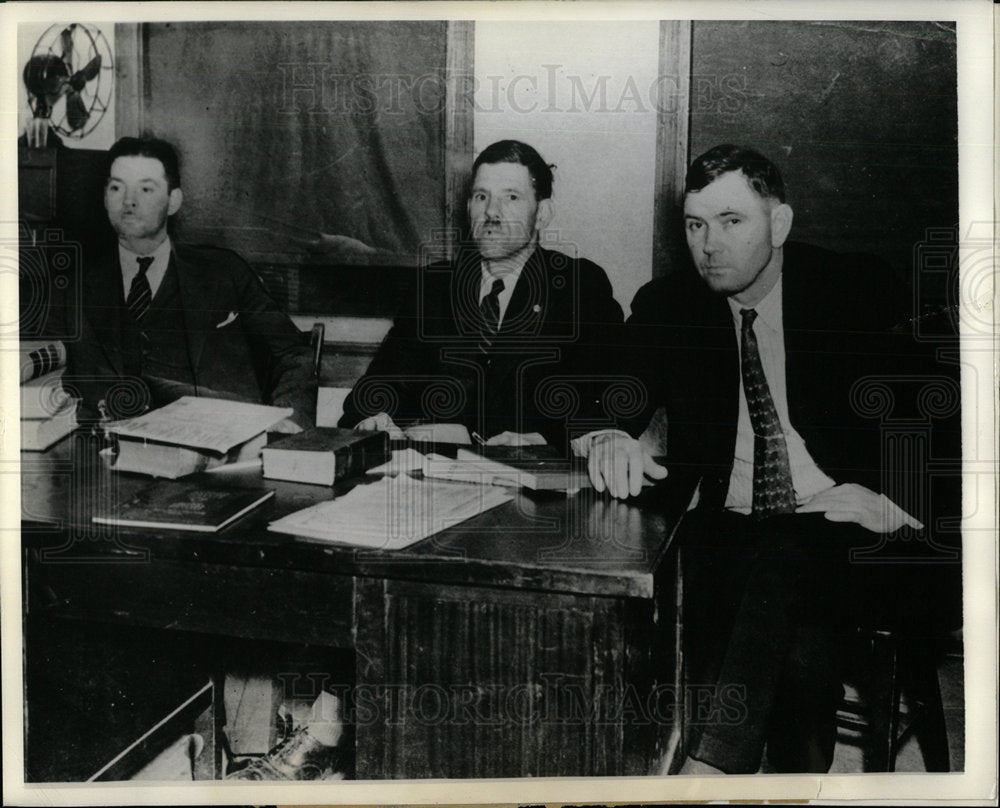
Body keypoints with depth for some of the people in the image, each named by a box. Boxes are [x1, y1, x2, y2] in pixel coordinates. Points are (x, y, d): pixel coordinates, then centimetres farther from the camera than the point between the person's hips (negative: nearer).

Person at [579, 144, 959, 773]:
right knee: (797, 654, -30)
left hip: (848, 533, -2)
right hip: (724, 533, 2)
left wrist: (886, 497, -21)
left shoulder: (857, 291, 5)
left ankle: (706, 772, -38)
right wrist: (607, 439, -21)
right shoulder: (666, 307, 10)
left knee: (783, 564, -35)